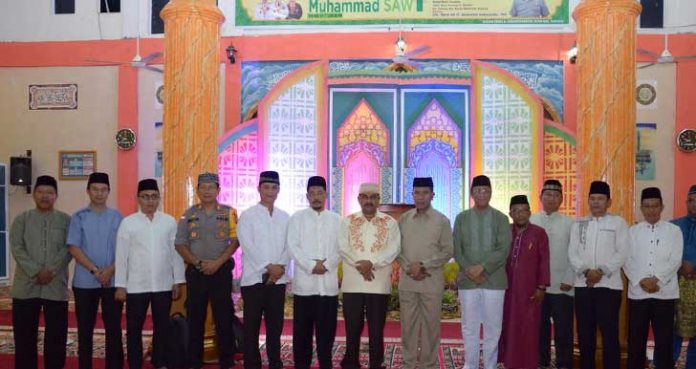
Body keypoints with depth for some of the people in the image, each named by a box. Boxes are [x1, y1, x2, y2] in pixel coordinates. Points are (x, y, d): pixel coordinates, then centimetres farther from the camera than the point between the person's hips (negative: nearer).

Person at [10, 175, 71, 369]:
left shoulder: (66, 220, 6)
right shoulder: (21, 219, 8)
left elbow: (69, 249, -3)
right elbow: (17, 248, -3)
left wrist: (51, 271, -16)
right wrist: (36, 272, -14)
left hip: (56, 287, 0)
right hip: (26, 286, 1)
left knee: (56, 336, 4)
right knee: (24, 335, 6)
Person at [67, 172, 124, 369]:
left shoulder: (117, 217, 5)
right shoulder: (79, 217, 2)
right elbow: (73, 247, -5)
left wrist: (110, 270, -13)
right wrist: (95, 270, -14)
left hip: (113, 281, 1)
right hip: (85, 281, -1)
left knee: (114, 328, 4)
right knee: (85, 329, 6)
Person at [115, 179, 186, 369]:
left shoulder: (169, 221, 3)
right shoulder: (128, 222, -1)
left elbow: (175, 252, 4)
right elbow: (121, 256, -1)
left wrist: (177, 281, 2)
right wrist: (120, 285, -4)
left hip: (163, 285, 1)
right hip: (136, 286, -1)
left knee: (161, 327, 11)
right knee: (134, 329, 6)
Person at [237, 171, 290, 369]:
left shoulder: (285, 217, 11)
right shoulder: (247, 215, 0)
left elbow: (289, 245, 6)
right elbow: (248, 246, -9)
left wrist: (280, 267, -9)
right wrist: (268, 266, -14)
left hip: (278, 278, 3)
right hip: (254, 277, -3)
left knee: (275, 324, 8)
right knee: (252, 326, 1)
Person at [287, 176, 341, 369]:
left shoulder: (336, 219, 11)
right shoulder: (297, 218, 6)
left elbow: (340, 248, 3)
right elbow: (293, 246, -3)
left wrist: (327, 264, -12)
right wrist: (311, 266, -13)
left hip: (328, 282, 1)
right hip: (304, 282, -1)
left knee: (326, 328, 4)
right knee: (302, 329, 2)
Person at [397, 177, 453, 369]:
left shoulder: (442, 220, 0)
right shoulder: (403, 219, 7)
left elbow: (448, 250, -4)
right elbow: (397, 248, 7)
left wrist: (423, 266, -12)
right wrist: (408, 268, -9)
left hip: (432, 280, -2)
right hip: (407, 280, 2)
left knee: (431, 323, 3)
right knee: (408, 323, 7)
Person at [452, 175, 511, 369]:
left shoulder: (501, 218, 3)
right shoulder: (462, 218, 8)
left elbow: (504, 249, -7)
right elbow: (456, 249, 3)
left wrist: (482, 267, -16)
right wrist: (469, 270, -11)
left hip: (494, 280, -1)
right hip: (468, 280, 1)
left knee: (493, 327, 3)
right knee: (469, 327, 6)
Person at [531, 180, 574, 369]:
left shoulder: (569, 223, 3)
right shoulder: (531, 222, 4)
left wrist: (569, 280, -8)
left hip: (561, 286, -1)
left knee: (563, 330, 2)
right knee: (540, 329, 9)